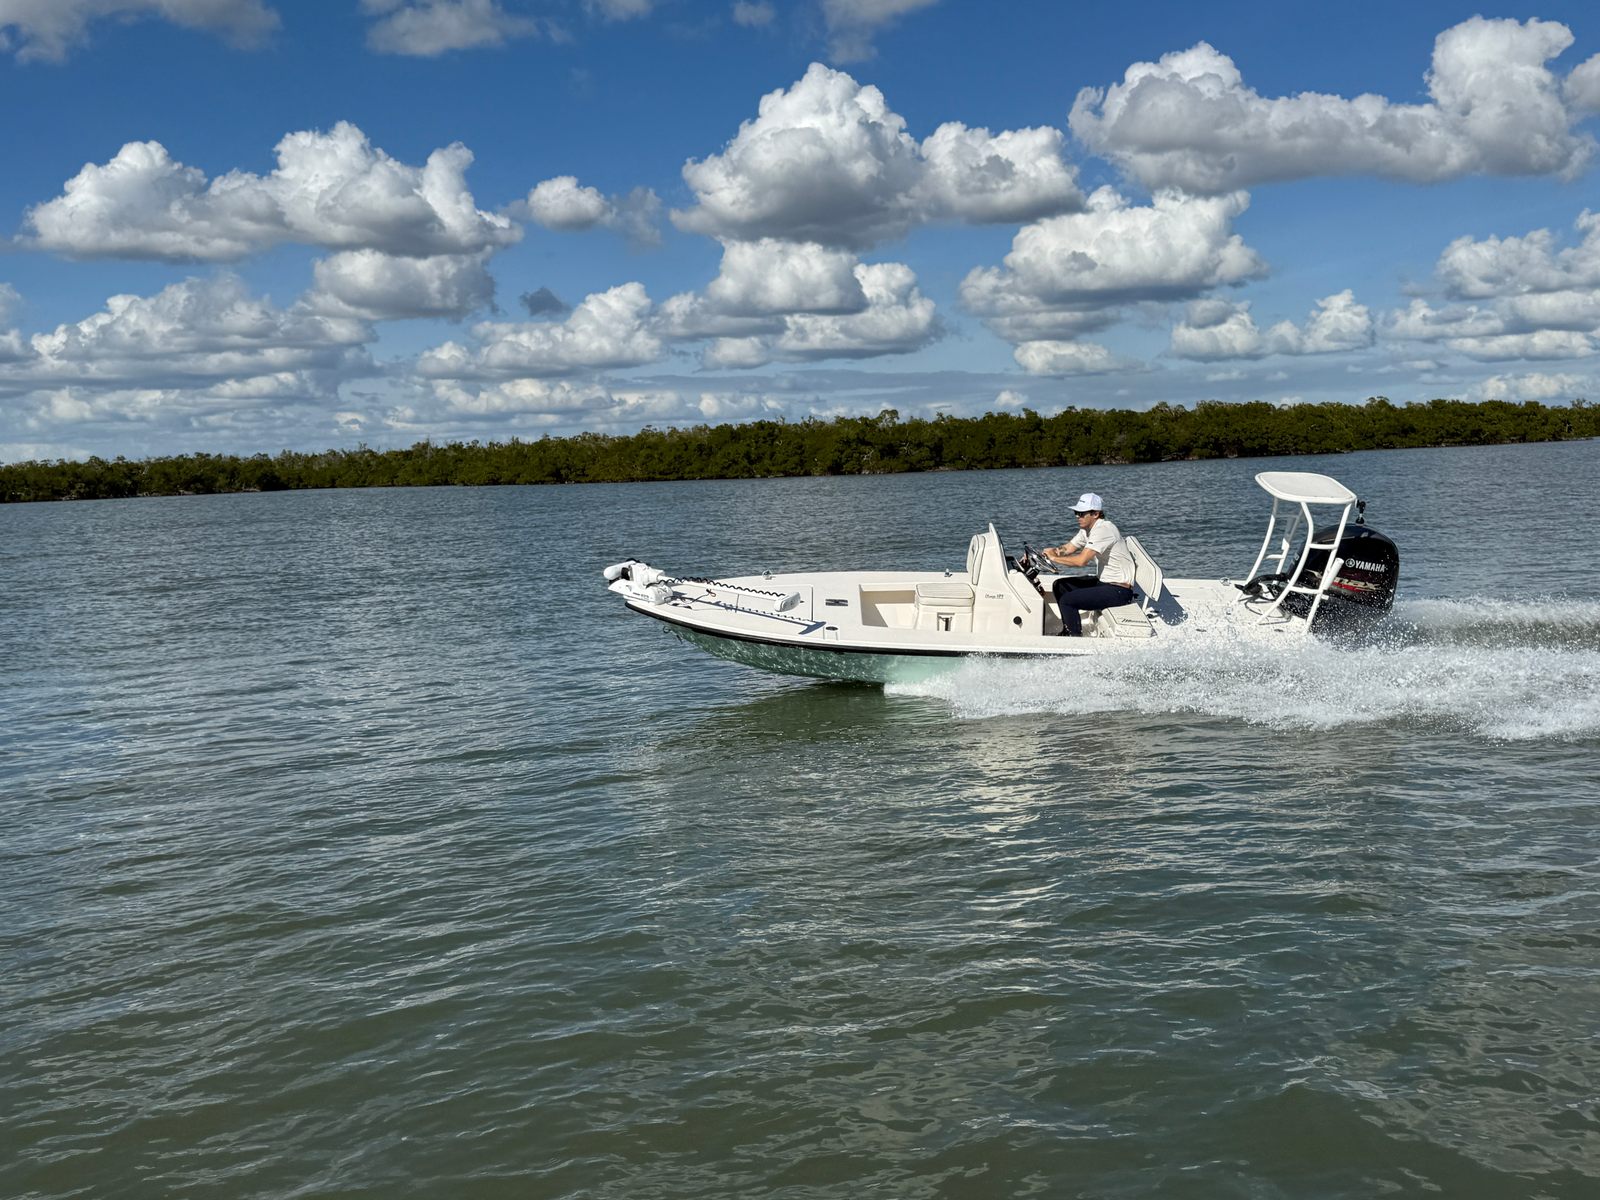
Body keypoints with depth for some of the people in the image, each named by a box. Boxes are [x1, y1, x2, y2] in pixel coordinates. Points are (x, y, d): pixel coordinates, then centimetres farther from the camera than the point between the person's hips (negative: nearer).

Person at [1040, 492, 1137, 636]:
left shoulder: (1103, 529, -23)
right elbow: (1067, 549, 12)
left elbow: (1082, 560, -30)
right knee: (1060, 586, 13)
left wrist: (1054, 558, -19)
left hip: (1119, 591, -10)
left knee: (1067, 600, -19)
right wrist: (1042, 553, -6)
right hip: (1104, 581, 10)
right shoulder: (1087, 529, 8)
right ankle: (1068, 631, 21)